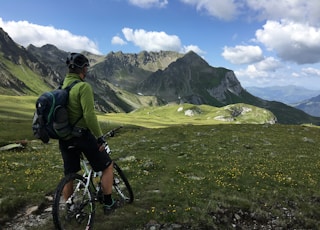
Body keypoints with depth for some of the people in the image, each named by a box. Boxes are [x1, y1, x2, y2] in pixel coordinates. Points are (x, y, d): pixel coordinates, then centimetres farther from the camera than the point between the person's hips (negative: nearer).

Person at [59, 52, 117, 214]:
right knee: (107, 166, 10)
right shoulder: (83, 86, -16)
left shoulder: (62, 86, 9)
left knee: (69, 175, 18)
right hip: (82, 135, -8)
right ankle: (108, 204, 17)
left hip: (65, 137, 8)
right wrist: (100, 138, -16)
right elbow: (89, 115, -23)